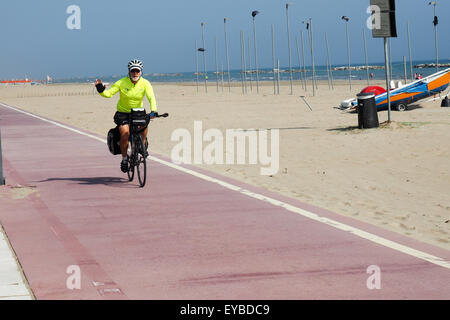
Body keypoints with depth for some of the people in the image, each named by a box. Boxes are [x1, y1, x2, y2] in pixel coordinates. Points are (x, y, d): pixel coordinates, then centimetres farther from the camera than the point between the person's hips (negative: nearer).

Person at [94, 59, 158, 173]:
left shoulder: (145, 83, -12)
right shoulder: (122, 82, -14)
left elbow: (151, 97, -24)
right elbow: (109, 93, -14)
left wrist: (153, 111, -40)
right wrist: (100, 89, -35)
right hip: (123, 113, -1)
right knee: (125, 133, -23)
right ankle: (124, 158, -2)